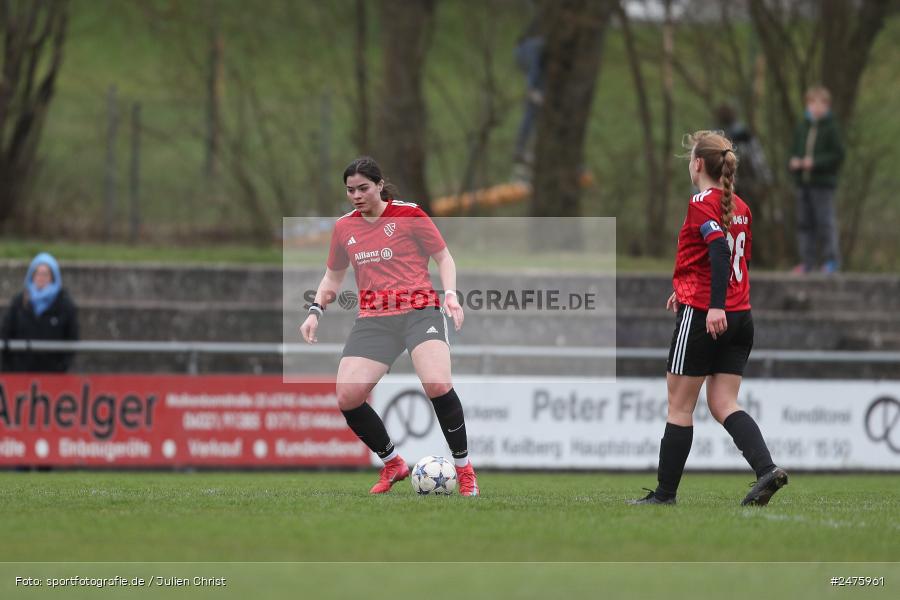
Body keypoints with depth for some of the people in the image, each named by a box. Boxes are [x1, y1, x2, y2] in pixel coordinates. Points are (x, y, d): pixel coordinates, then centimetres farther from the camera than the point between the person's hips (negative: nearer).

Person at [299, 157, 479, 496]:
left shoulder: (409, 215, 1)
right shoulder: (344, 228, 13)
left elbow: (443, 258, 7)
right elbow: (333, 277, 25)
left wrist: (450, 294, -10)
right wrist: (315, 311, 10)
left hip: (419, 311, -4)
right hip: (373, 320, 4)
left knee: (438, 385, -28)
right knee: (347, 398, -13)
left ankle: (464, 468, -9)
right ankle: (393, 465, 11)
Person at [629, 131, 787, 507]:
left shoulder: (702, 204, -10)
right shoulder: (740, 208, 13)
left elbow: (720, 251, -25)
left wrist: (715, 305, -32)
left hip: (702, 318, -7)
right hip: (740, 318, 7)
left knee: (680, 406, 3)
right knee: (723, 404, 6)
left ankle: (665, 491, 9)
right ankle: (766, 469, -16)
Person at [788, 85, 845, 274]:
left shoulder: (830, 128, -5)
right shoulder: (801, 127, 11)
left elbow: (838, 154, -9)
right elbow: (794, 150, 19)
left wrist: (815, 162, -17)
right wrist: (794, 162, -3)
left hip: (823, 182, -6)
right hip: (803, 183, 6)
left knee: (825, 221, -6)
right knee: (804, 222, 6)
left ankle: (832, 259, 2)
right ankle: (808, 260, 11)